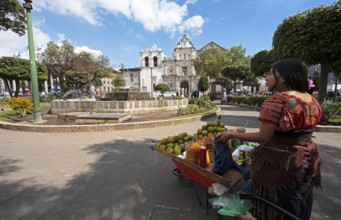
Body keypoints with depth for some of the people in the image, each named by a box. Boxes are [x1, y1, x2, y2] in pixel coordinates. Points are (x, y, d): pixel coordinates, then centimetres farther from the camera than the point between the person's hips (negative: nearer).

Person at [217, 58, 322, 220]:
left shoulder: (275, 102, -24)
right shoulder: (312, 100, 2)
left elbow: (263, 137, -24)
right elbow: (303, 129, 10)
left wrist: (231, 135, -16)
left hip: (279, 162, -7)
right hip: (307, 159, 8)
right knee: (297, 207, 27)